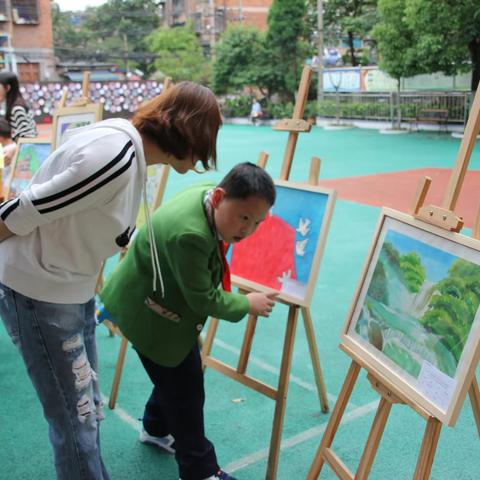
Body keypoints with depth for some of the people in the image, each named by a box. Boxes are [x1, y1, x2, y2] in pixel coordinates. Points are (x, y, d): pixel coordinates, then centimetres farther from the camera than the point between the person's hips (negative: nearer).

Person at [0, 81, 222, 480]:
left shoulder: (133, 152, 3)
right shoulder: (114, 156, -28)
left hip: (74, 288, 9)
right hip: (38, 292, -9)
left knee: (86, 409, 20)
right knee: (76, 420, 4)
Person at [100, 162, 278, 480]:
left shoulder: (210, 198, -11)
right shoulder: (189, 234, -39)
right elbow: (204, 300, -27)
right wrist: (247, 304, -16)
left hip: (168, 303, 9)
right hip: (150, 313, -9)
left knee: (178, 370, 22)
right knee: (185, 385, 0)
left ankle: (157, 429, 46)